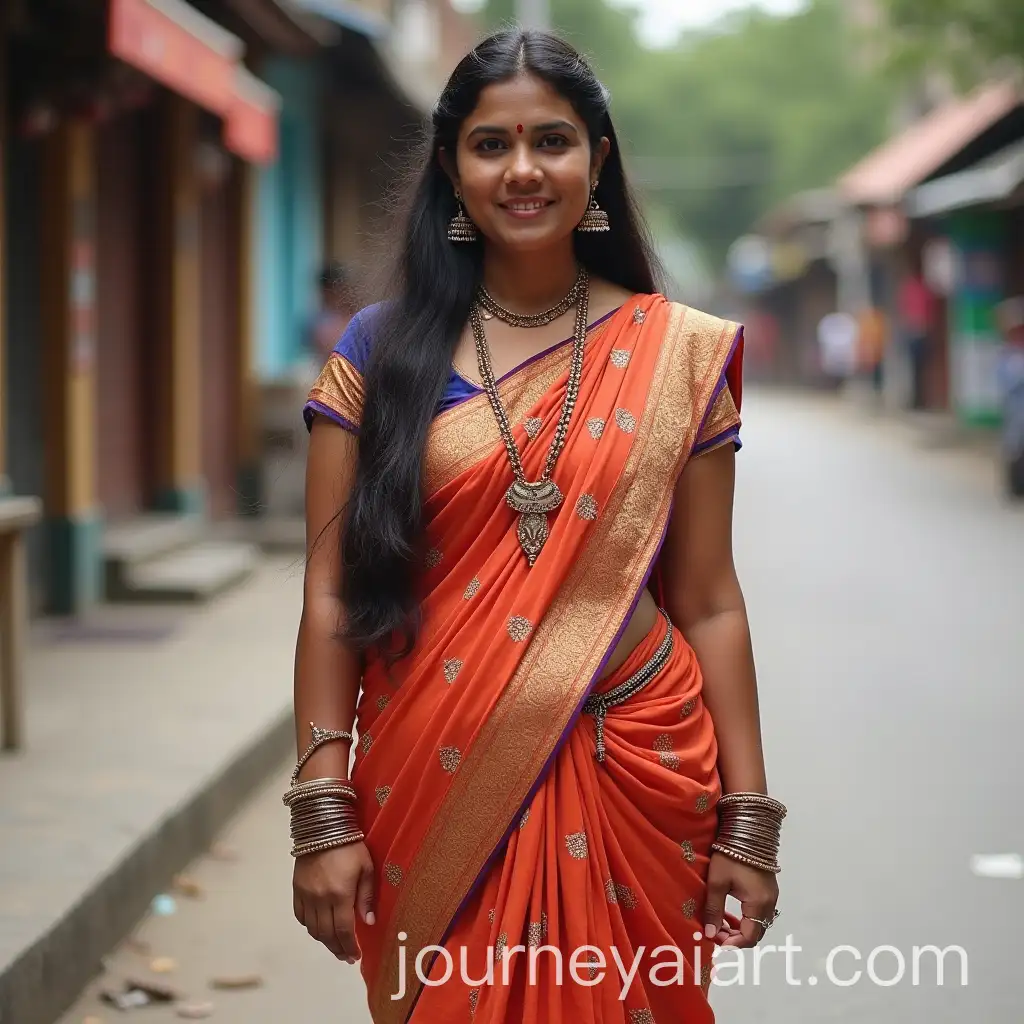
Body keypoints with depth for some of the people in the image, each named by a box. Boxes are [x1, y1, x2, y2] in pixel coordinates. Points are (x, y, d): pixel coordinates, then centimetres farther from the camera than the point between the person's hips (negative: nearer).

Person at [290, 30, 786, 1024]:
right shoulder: (381, 348, 1)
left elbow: (708, 603, 2)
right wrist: (324, 812, -7)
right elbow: (333, 597, -1)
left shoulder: (679, 355, 1)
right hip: (433, 790, 0)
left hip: (635, 784, 0)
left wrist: (747, 819, -1)